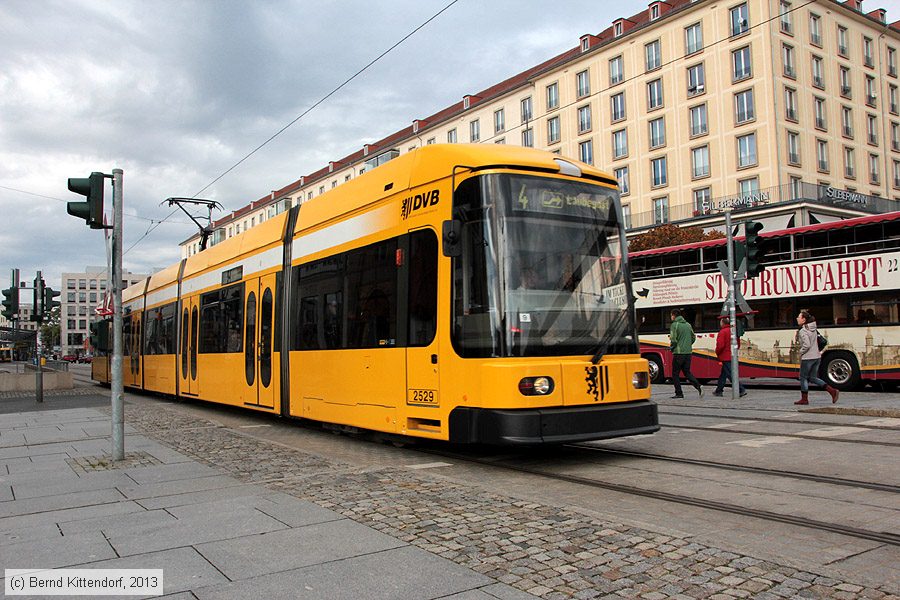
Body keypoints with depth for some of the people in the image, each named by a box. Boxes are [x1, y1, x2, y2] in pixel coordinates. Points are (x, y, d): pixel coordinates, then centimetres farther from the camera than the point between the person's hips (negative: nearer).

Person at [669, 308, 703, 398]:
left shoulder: (675, 325, -9)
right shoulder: (688, 325, 12)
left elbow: (673, 340, -13)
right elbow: (693, 338, 16)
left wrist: (672, 349, 4)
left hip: (678, 353, -7)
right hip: (688, 352, 7)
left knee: (675, 374, 5)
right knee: (687, 372, 14)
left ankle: (679, 393, 5)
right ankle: (698, 386, -7)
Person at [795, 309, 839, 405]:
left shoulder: (802, 331, -16)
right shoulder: (813, 329, 11)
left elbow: (807, 345, -24)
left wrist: (801, 352, -10)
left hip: (807, 358, -8)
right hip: (817, 357, 8)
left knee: (803, 377, 5)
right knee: (813, 378, 15)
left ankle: (804, 399, 11)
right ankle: (833, 391, 6)